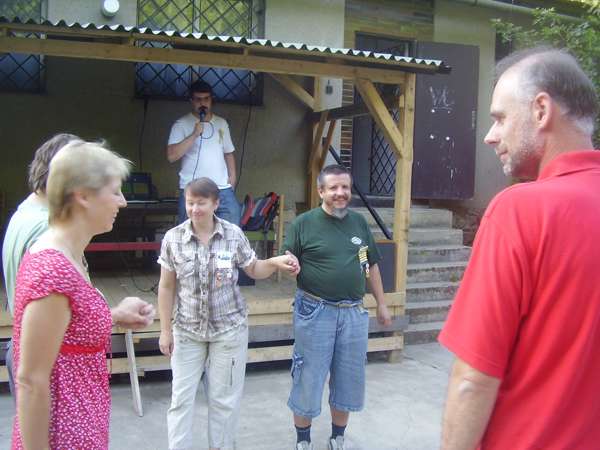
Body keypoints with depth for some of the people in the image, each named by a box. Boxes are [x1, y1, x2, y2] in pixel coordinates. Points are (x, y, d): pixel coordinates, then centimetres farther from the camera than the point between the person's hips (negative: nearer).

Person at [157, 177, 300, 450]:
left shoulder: (234, 235, -7)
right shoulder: (173, 238, -7)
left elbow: (253, 270, 5)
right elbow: (167, 286, -2)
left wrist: (276, 262, -15)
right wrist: (165, 330, -1)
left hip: (229, 329, 0)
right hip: (187, 330, 0)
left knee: (223, 398, 12)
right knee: (181, 397, 9)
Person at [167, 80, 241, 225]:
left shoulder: (221, 123, 14)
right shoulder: (181, 124, -1)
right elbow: (172, 156, -12)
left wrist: (232, 175, 4)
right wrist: (194, 134, -17)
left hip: (222, 189, 4)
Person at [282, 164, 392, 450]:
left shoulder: (359, 222, 7)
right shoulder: (303, 223, -5)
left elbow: (371, 265, 14)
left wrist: (381, 304, 15)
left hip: (353, 313, 4)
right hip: (315, 312, -4)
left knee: (348, 380, 13)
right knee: (308, 379, 5)